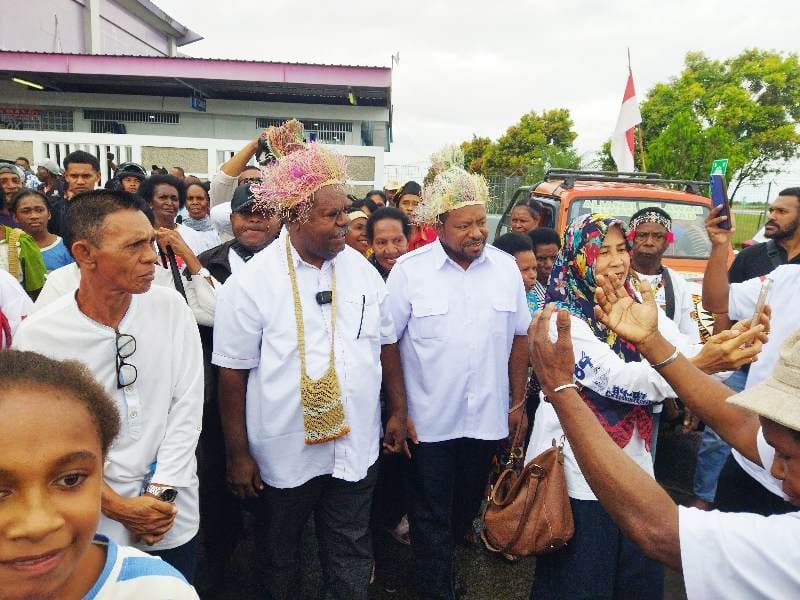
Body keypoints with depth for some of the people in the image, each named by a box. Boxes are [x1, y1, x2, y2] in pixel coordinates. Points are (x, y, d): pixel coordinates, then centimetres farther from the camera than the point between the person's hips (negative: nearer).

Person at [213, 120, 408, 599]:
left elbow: (386, 343, 8)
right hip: (283, 452, -2)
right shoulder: (251, 283, -13)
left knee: (351, 559, 17)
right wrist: (238, 455, -6)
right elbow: (232, 374, -9)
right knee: (279, 559, 21)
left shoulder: (362, 269, -1)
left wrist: (398, 412, 9)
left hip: (355, 446, 3)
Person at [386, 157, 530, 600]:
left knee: (467, 505, 23)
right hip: (429, 421, -3)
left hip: (487, 418, 4)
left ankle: (453, 542, 50)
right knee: (431, 518, 11)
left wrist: (519, 401, 8)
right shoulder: (409, 270, -10)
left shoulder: (506, 267, 0)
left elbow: (518, 338, 6)